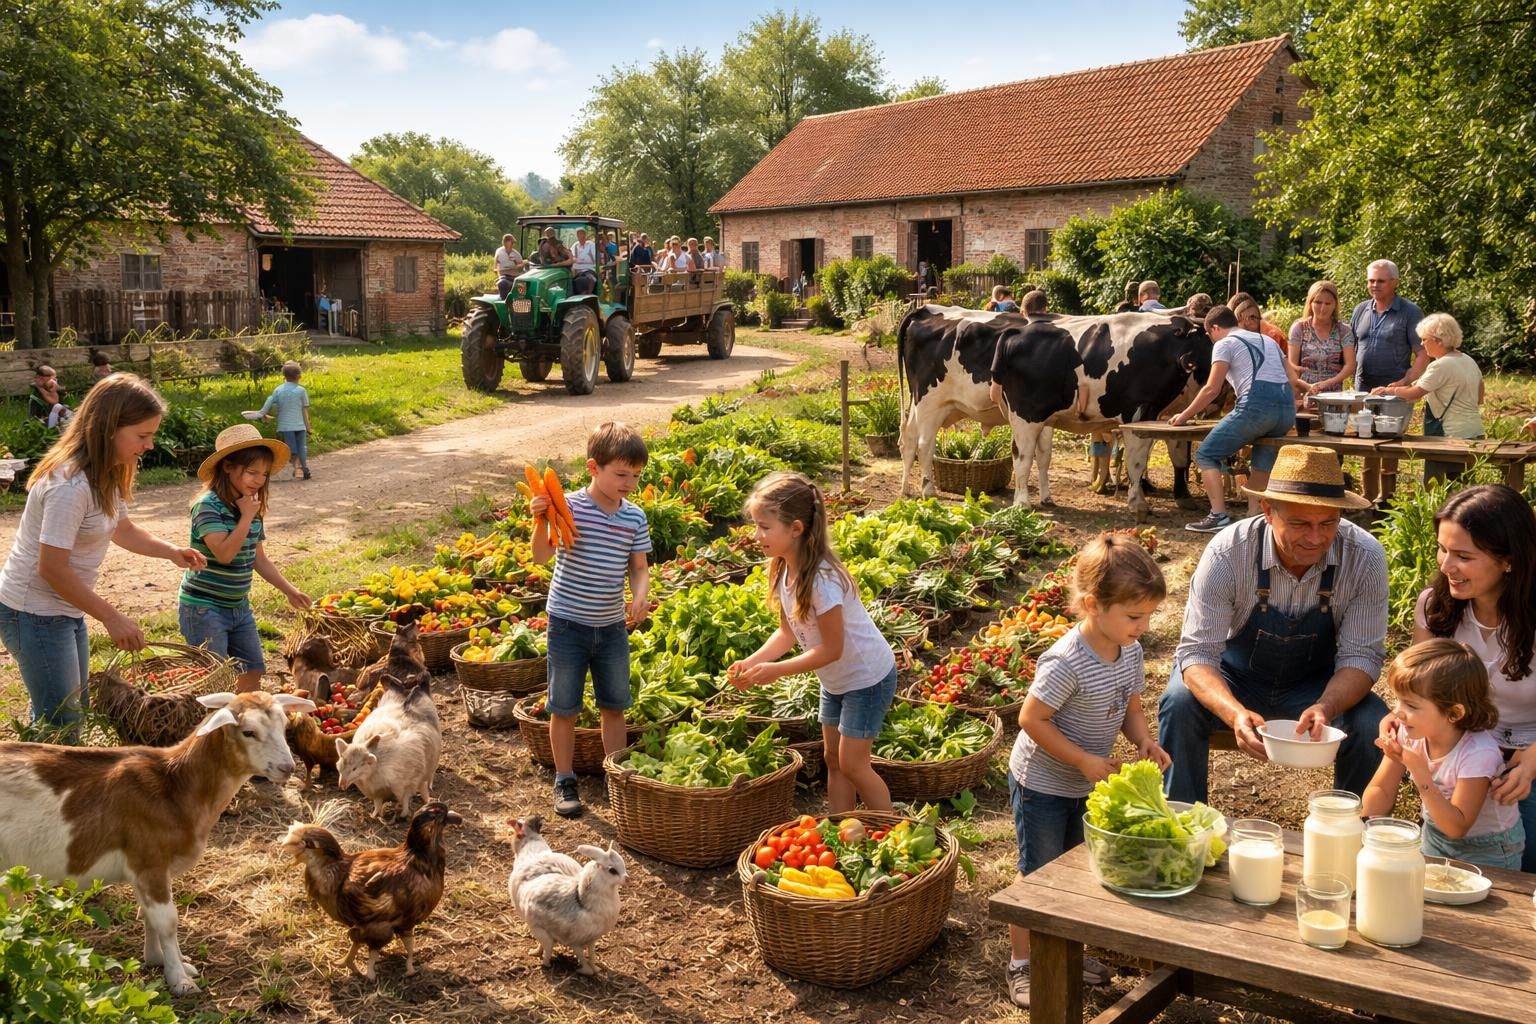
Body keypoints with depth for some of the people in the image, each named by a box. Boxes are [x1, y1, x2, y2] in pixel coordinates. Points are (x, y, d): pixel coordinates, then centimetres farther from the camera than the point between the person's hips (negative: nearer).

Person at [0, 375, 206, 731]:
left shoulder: (106, 474, 2)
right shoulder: (70, 484, -28)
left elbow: (121, 528, 18)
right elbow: (52, 568, -27)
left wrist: (169, 550, 0)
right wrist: (112, 618, -23)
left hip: (65, 610, 10)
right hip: (34, 615, -10)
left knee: (75, 710, 19)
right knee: (60, 725, -3)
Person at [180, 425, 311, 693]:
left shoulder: (253, 508, 6)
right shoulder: (208, 506, -18)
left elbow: (259, 559, 13)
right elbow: (224, 553, -29)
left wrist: (289, 590, 10)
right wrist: (247, 517, -21)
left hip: (239, 607, 8)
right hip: (204, 608, -8)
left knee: (252, 672, 12)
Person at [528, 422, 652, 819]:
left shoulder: (635, 518, -2)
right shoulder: (569, 507, -15)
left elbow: (638, 567, 5)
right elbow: (541, 556, -21)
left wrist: (640, 596, -14)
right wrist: (539, 521, -39)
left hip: (612, 626, 4)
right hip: (568, 623, -4)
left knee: (614, 706, 14)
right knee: (565, 708, 7)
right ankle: (565, 781, 22)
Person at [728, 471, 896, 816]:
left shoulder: (822, 579, -32)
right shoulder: (783, 569, -7)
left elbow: (831, 648, -27)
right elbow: (788, 633, 0)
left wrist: (775, 670, -27)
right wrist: (752, 662, -14)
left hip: (867, 677, -9)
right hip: (836, 680, 9)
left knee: (852, 763, -4)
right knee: (834, 760, 13)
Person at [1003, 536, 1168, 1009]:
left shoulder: (1130, 651, -6)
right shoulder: (1066, 662, -31)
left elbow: (1130, 707, 7)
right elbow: (1031, 719, -26)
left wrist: (1144, 740, -13)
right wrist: (1085, 761, -24)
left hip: (1085, 788, 8)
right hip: (1042, 785, -8)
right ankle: (1022, 965, 20)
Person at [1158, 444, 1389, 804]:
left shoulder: (1365, 557, -21)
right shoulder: (1227, 552, -26)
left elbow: (1361, 654, -16)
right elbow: (1197, 651, -25)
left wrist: (1326, 707, -38)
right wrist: (1235, 713, -44)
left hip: (1318, 685, 2)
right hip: (1235, 676, -1)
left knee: (1374, 728, -25)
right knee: (1179, 704, -30)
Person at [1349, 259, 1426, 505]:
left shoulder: (1410, 312, -1)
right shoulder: (1361, 311, 12)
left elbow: (1423, 354, -5)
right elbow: (1350, 350, 16)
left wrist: (1404, 382, -17)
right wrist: (1352, 380, 2)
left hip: (1393, 392, -4)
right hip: (1363, 390, 4)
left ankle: (1386, 500, 4)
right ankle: (1369, 498, 13)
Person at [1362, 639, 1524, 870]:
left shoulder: (1479, 753, -29)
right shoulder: (1407, 735, -15)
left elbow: (1457, 828, -28)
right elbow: (1381, 791, -5)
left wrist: (1420, 772, -38)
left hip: (1486, 850, -5)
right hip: (1434, 839, 5)